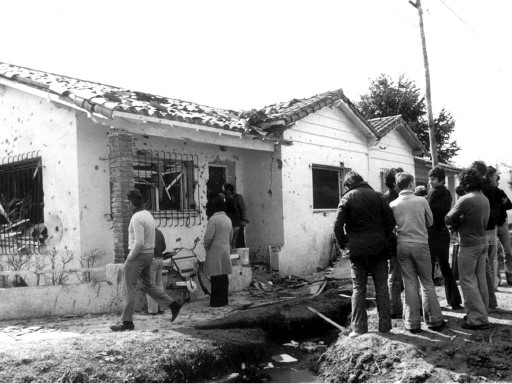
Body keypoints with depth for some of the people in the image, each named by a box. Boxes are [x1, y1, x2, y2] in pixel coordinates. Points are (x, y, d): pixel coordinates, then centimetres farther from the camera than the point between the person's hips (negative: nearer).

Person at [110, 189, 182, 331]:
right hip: (149, 254, 9)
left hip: (138, 255, -9)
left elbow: (139, 242, -25)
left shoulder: (137, 218, -18)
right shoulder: (148, 214, 11)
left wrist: (129, 258, -13)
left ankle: (127, 321, 7)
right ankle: (173, 305, 17)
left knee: (130, 288, 0)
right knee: (147, 284, 19)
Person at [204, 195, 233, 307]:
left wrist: (206, 246, 1)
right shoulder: (228, 219, 11)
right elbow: (231, 236, 18)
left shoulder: (213, 219, -13)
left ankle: (217, 301, 0)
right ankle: (224, 299, 18)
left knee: (216, 277, -3)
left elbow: (208, 236, -16)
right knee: (224, 276, 12)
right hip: (226, 251, 7)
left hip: (215, 252, -7)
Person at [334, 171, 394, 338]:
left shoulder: (347, 198, -2)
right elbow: (390, 221, 0)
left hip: (357, 250, -2)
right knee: (382, 287, 10)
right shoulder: (378, 196, 5)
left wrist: (343, 243, 3)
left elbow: (338, 225, -10)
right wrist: (383, 239, 12)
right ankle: (385, 326, 14)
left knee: (358, 289, 5)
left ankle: (359, 328, 7)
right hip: (379, 249, 2)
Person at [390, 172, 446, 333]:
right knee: (427, 283, 10)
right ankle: (435, 320, 16)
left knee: (410, 284, 8)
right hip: (420, 243, -1)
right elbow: (430, 222, 7)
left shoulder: (393, 204, -1)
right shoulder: (421, 201, -4)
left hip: (402, 246, 2)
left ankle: (413, 323, 11)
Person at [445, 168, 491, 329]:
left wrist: (457, 222, 4)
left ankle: (478, 318, 0)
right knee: (481, 280, 15)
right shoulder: (485, 199, 7)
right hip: (483, 241, 8)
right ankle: (481, 313, 24)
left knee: (467, 281, -1)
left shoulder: (465, 200, -19)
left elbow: (448, 219, -16)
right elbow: (484, 222, 13)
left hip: (469, 245, -8)